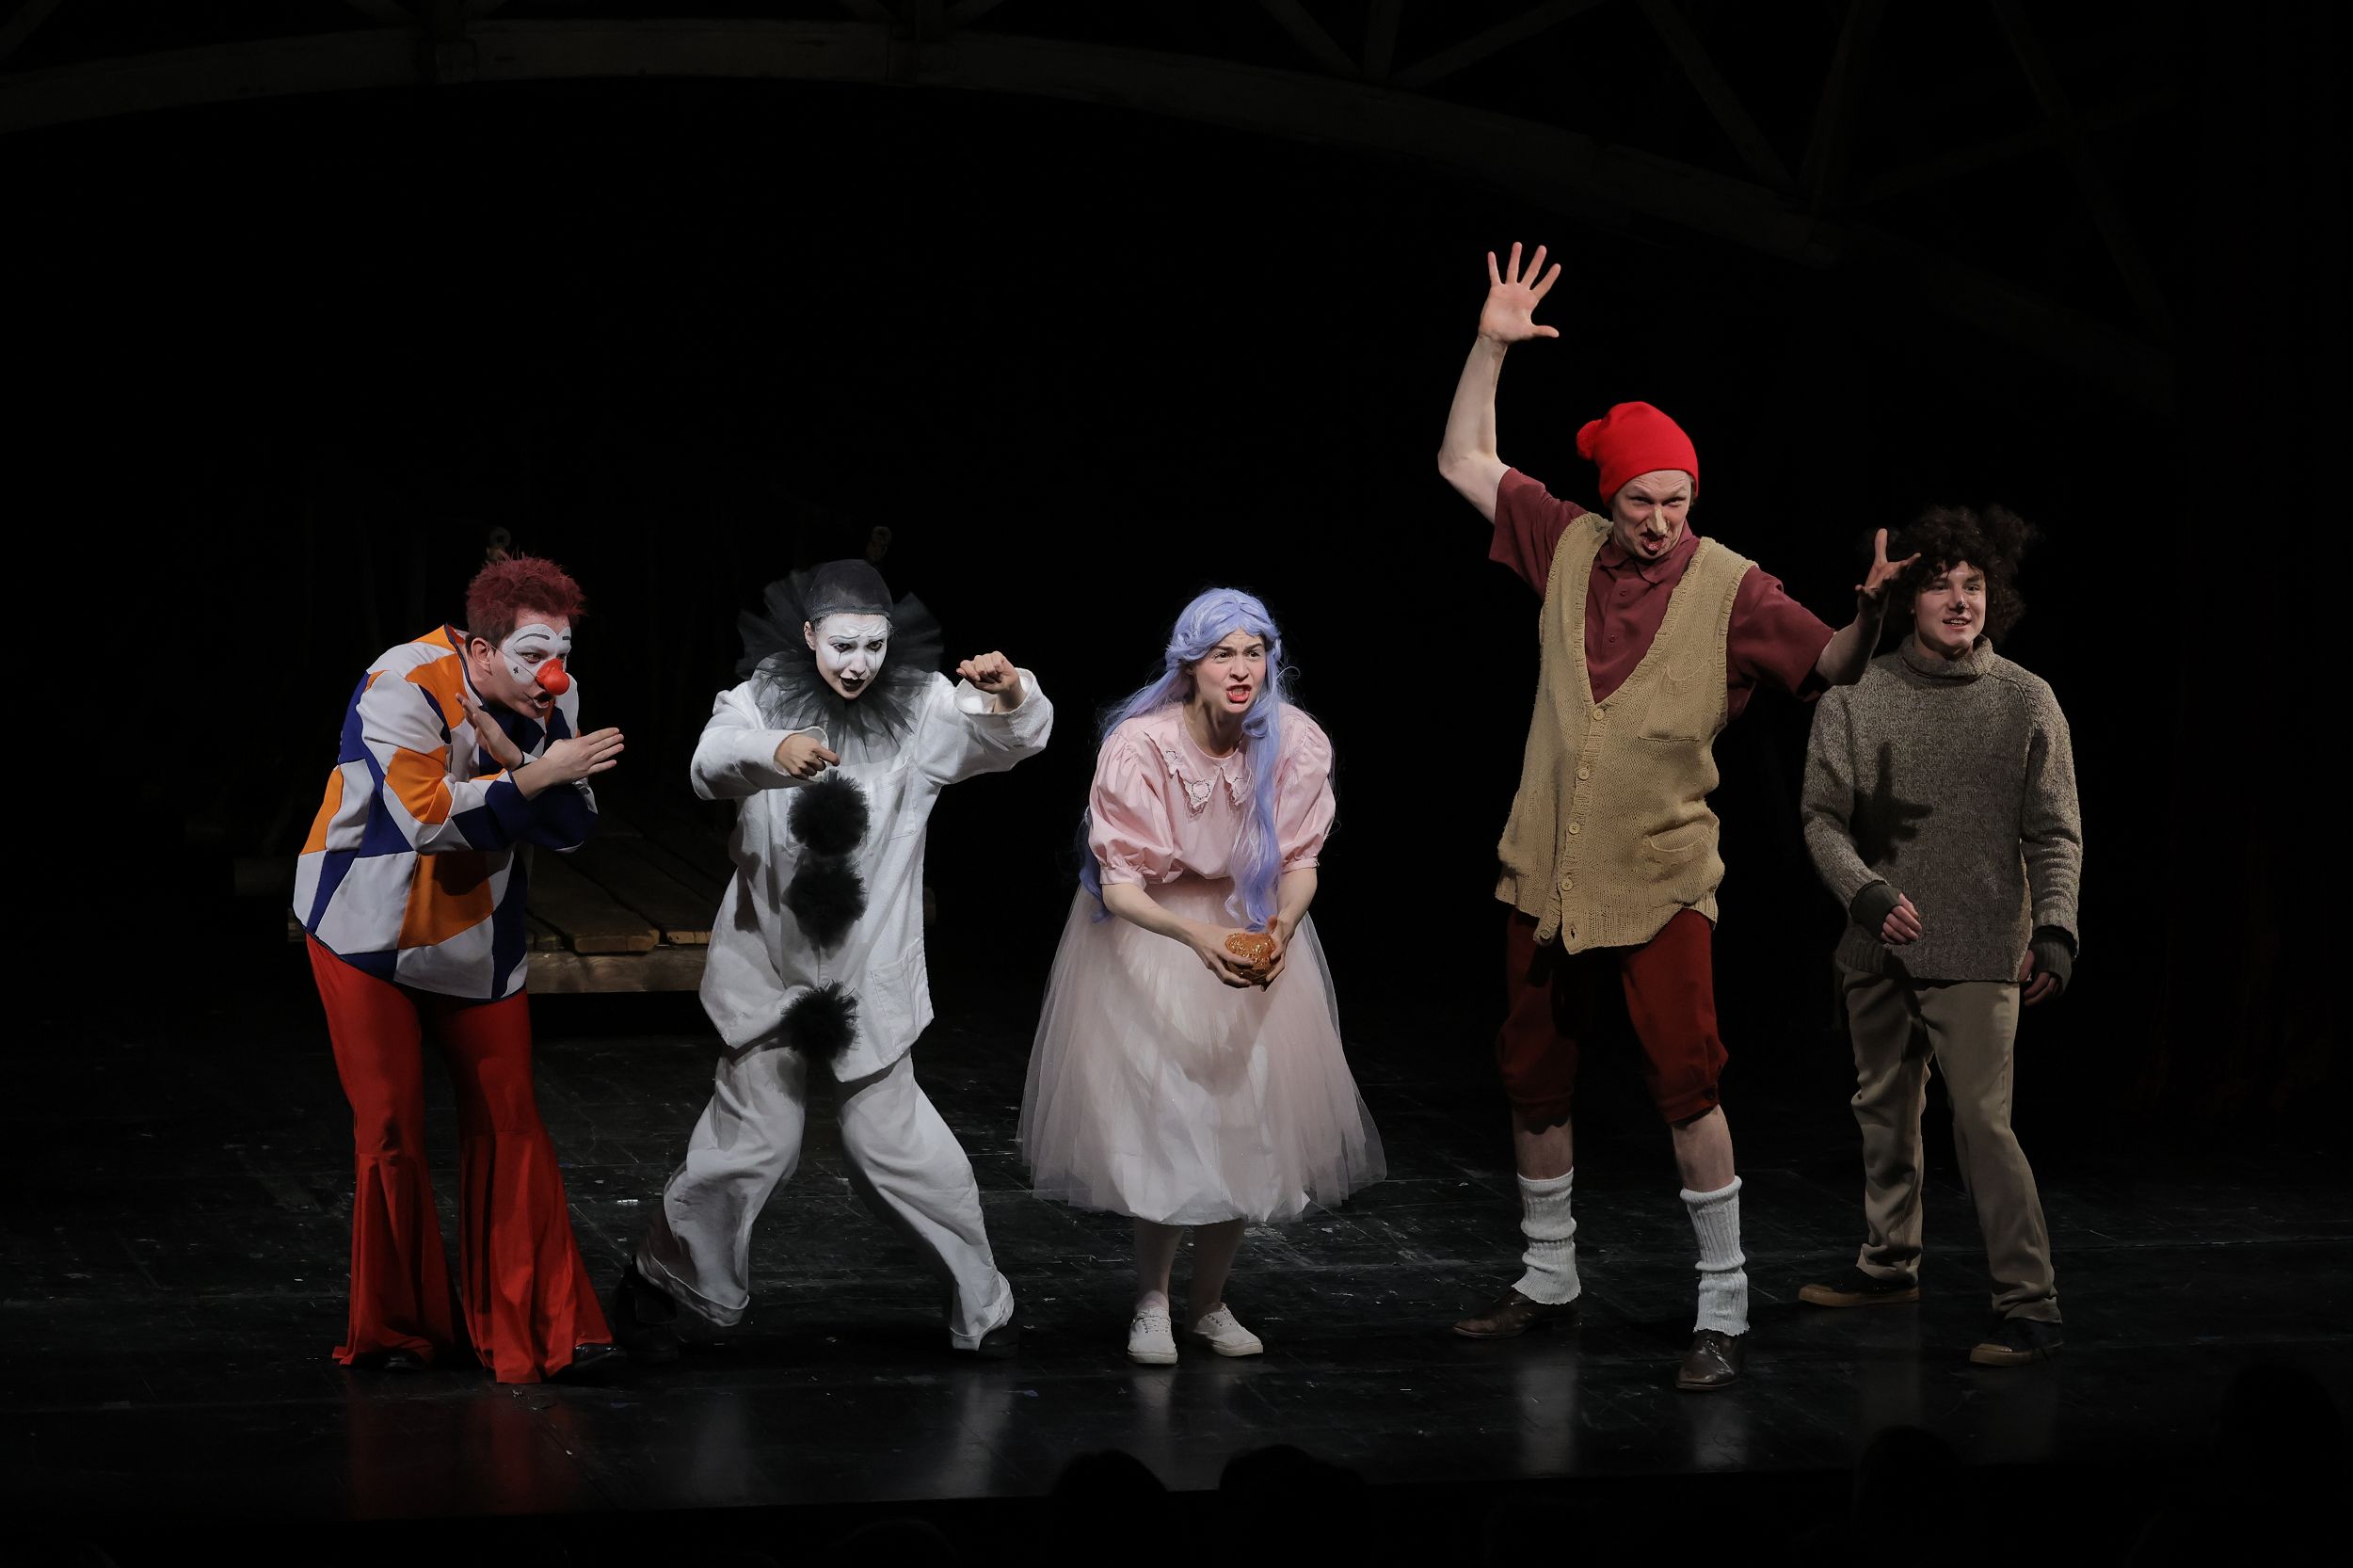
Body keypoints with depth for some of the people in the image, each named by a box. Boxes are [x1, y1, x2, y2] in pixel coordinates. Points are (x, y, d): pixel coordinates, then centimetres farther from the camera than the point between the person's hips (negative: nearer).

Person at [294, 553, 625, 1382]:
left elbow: (573, 825, -13)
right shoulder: (402, 687, -25)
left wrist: (506, 751, -27)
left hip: (477, 938, 4)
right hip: (370, 931, -4)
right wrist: (534, 776, -34)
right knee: (391, 1127, 1)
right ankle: (402, 1327, 15)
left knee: (507, 1119, -1)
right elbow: (428, 817, -33)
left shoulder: (552, 700, -9)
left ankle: (530, 1325, 1)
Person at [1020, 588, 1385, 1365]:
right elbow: (1119, 884, -23)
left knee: (1250, 1116, 1)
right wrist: (1197, 935, -41)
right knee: (1156, 1114, -9)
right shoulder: (1140, 746, -26)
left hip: (1251, 924, 3)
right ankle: (1151, 1303, 10)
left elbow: (1300, 862, -7)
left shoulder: (1295, 743, -18)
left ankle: (1210, 1303, 20)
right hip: (1147, 926, -3)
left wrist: (1281, 928, -29)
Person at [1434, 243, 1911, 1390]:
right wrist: (1492, 346, 4)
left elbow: (1829, 667, -14)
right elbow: (1462, 463, 11)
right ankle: (1549, 1278, 32)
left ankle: (1723, 1311, -8)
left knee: (1685, 1082, -14)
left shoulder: (1728, 589, -9)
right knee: (1531, 1079, 14)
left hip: (1660, 883, -5)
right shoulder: (1569, 546, 2)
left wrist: (1870, 614, -34)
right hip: (1546, 871, 5)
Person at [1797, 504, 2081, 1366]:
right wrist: (1870, 894, -14)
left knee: (1983, 1120, -13)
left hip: (1980, 953, -4)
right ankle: (1888, 1263, 34)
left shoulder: (2026, 701, -1)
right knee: (1885, 1110, 16)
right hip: (1879, 951, 4)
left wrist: (2054, 930, -14)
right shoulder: (1856, 696, 2)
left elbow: (2056, 834, -1)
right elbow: (1823, 816, 2)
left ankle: (2028, 1304, -12)